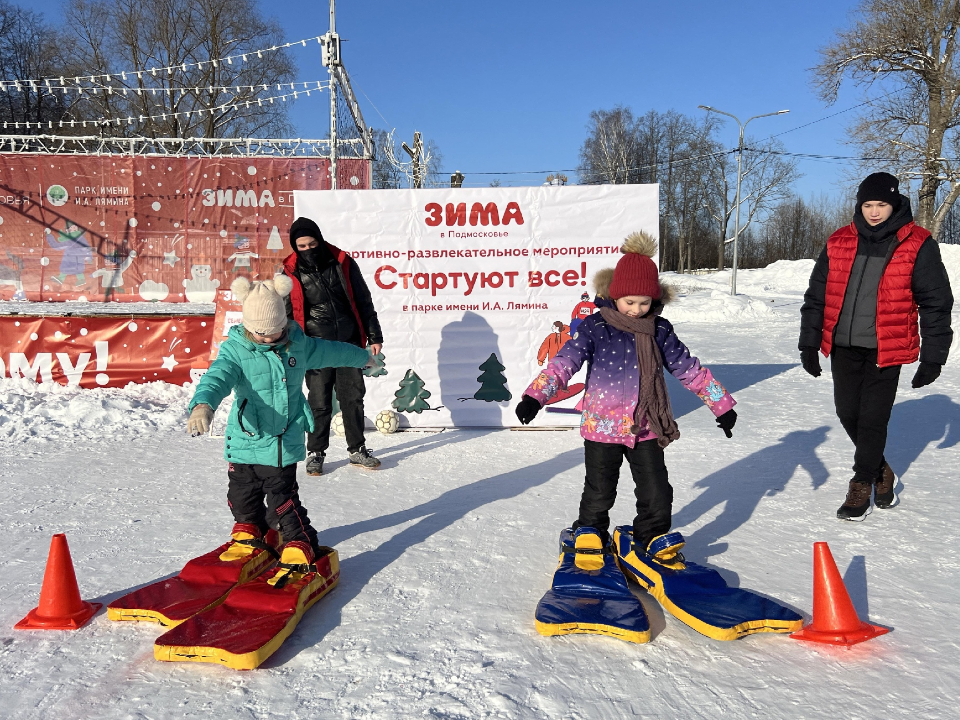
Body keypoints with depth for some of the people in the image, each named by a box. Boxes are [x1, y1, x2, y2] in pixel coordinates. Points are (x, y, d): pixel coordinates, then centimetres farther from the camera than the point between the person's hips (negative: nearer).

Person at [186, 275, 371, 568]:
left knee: (282, 497, -3)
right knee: (243, 495, 17)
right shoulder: (235, 349, -12)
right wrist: (203, 404, -51)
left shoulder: (299, 345, -1)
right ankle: (249, 531, 45)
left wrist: (363, 357, 33)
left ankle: (300, 543, 14)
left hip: (284, 442, -1)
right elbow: (217, 377, -30)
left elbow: (332, 352, 17)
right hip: (245, 440, 1)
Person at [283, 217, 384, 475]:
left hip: (349, 344, 2)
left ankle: (357, 450, 21)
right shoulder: (290, 273, -2)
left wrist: (374, 336, 6)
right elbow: (285, 314, 5)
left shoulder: (342, 262, 1)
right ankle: (316, 453, 20)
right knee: (319, 403, 2)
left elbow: (363, 302, 7)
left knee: (353, 398, 7)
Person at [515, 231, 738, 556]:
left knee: (657, 496, 7)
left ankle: (654, 544, 30)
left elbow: (690, 369, 9)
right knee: (598, 495, 10)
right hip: (602, 427, -2)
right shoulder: (594, 328, -9)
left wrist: (723, 405, 10)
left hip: (646, 429, 3)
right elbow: (563, 363, -16)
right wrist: (534, 397, -29)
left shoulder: (660, 330, 2)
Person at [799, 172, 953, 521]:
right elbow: (816, 297, 9)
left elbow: (936, 304, -2)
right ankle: (881, 473, 33)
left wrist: (933, 357, -3)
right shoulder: (838, 243, 4)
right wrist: (809, 344, 6)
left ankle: (862, 487, 16)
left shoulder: (918, 246, -5)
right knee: (848, 414, 10)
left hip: (885, 351, -4)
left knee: (872, 420, -1)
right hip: (843, 348, 4)